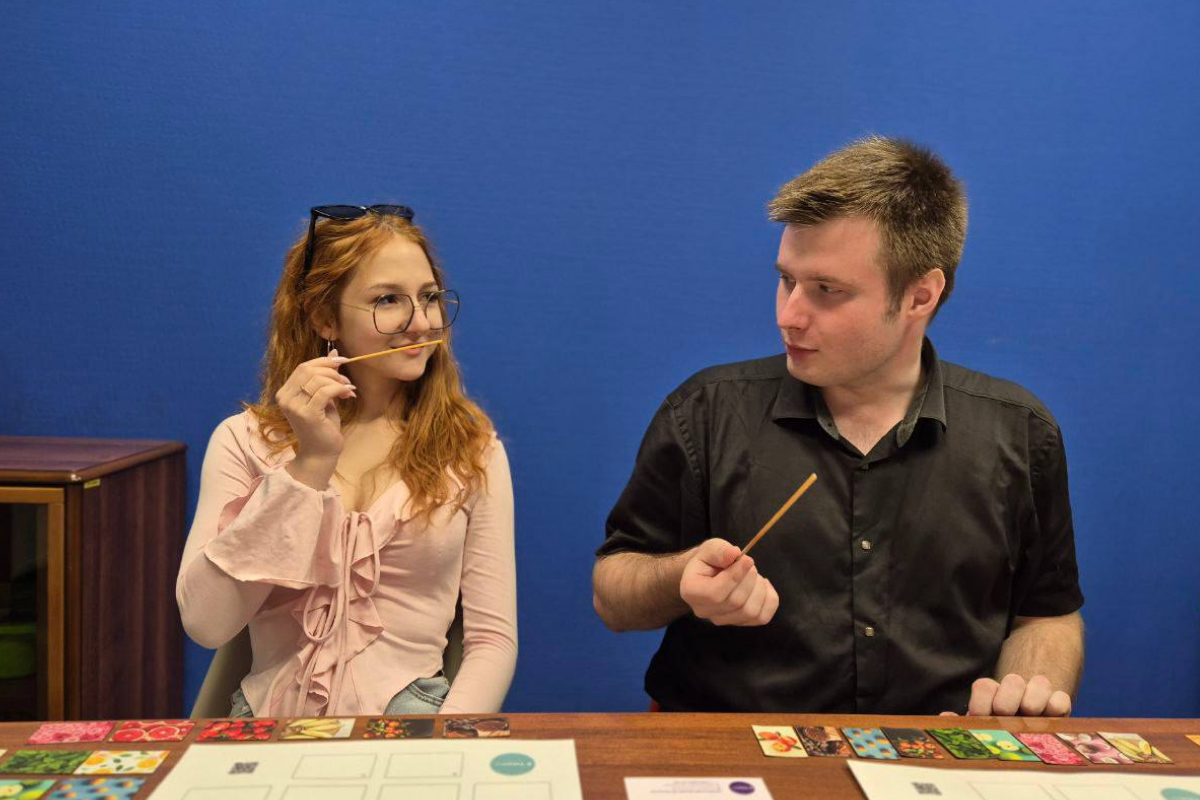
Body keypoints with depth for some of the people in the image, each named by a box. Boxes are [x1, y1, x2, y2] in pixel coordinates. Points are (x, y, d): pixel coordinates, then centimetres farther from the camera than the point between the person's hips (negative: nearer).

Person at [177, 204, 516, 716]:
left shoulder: (472, 448, 4)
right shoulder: (244, 441, 4)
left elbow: (493, 639, 2)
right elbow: (205, 622, -9)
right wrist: (310, 463, -14)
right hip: (273, 724, 2)